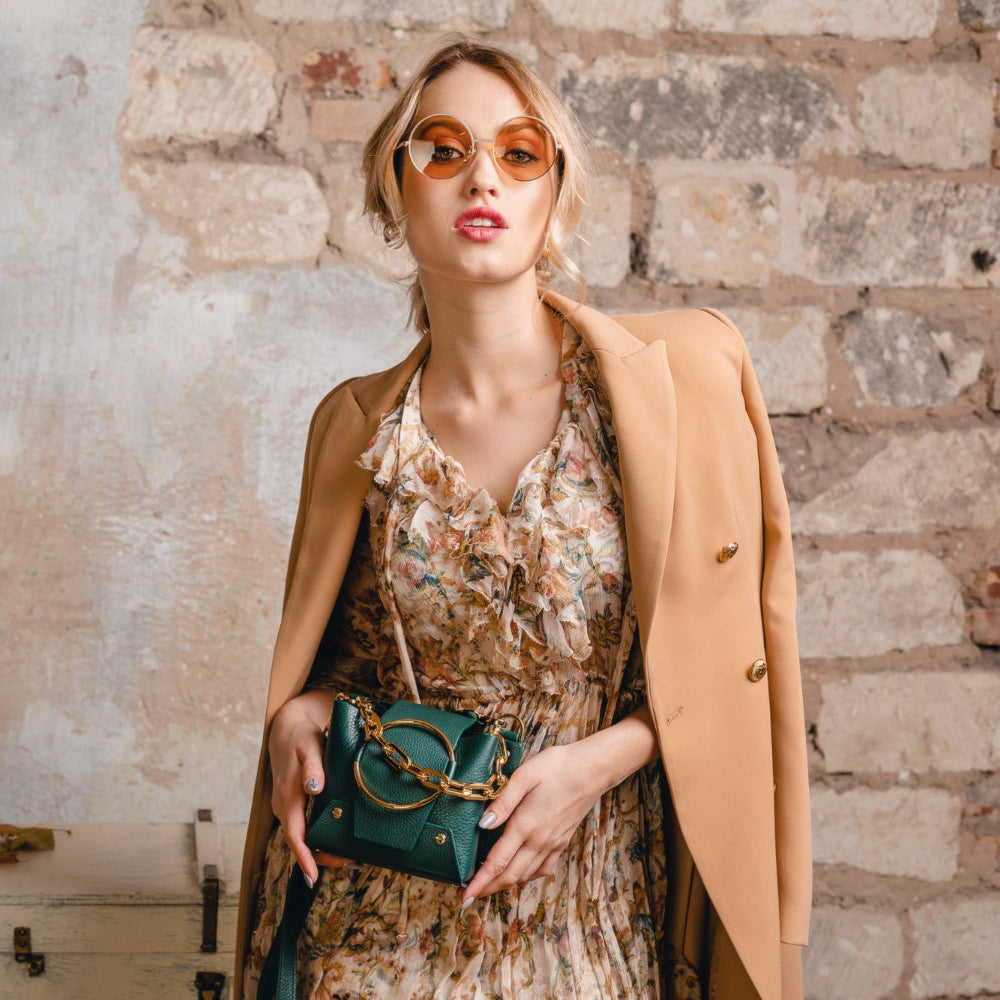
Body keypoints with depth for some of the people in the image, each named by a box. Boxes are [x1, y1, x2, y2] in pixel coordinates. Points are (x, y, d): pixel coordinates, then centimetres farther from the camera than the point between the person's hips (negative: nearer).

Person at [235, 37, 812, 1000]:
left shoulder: (680, 373, -9)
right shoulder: (355, 426, -1)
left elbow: (729, 640, -3)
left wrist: (600, 758, -15)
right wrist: (295, 711, -6)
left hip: (592, 917, -2)